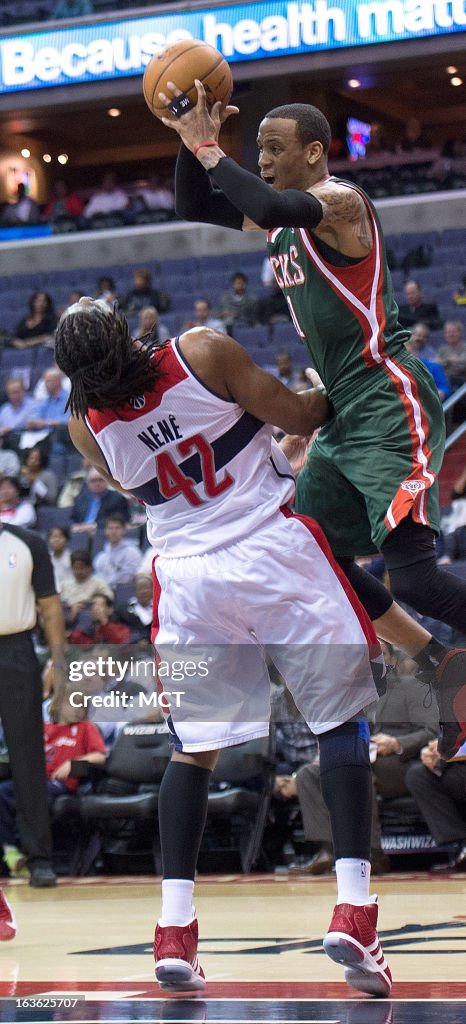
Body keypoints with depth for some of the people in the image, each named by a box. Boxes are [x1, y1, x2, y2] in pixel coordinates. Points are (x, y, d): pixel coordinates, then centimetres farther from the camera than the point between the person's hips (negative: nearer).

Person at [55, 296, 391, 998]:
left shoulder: (87, 426, 0)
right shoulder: (202, 353, -12)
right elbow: (299, 418, -2)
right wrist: (330, 393, 17)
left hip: (188, 572, 3)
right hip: (273, 550, -3)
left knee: (194, 747, 15)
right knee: (341, 722, 6)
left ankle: (174, 930, 5)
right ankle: (353, 911, -6)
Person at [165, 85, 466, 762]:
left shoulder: (339, 201, -14)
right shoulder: (283, 216, 14)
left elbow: (274, 207, -35)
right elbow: (194, 209, 22)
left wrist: (207, 147, -24)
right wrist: (190, 141, 5)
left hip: (390, 406, -10)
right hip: (345, 415, 10)